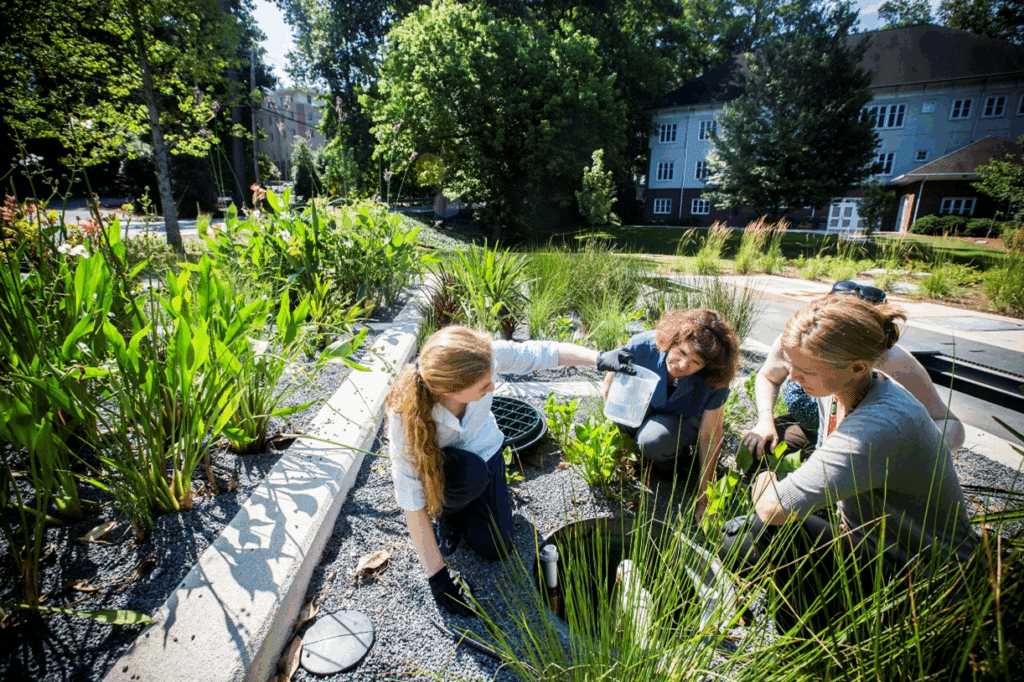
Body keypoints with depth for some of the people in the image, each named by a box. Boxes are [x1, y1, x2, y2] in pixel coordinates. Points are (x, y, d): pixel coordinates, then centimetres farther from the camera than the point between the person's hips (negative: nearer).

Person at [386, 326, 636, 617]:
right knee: (471, 472, -36)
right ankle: (444, 515, -2)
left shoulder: (486, 357, -35)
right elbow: (411, 501, -31)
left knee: (495, 547, -4)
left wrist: (600, 358, -24)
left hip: (483, 448, 3)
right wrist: (437, 575, -27)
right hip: (434, 467, -2)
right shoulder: (406, 415, -40)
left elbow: (541, 352, -18)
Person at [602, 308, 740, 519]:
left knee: (653, 441, -34)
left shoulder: (713, 382, -31)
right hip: (645, 410, 2)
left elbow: (710, 437, -22)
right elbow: (610, 386, -15)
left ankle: (675, 453, 2)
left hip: (685, 420, -2)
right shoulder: (643, 346, -32)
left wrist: (703, 497, -17)